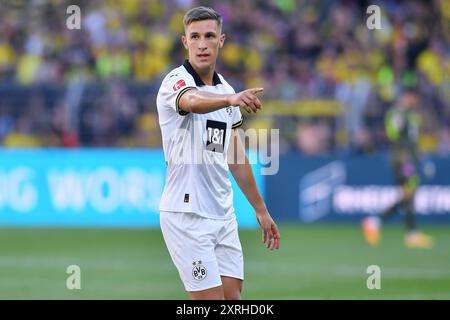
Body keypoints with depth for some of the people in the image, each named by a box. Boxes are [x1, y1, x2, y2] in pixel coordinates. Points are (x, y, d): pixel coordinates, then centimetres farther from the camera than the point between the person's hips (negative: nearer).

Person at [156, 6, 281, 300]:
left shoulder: (226, 90, 11)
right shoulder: (176, 81, -12)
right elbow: (194, 101, -38)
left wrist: (260, 209, 21)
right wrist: (232, 99, -59)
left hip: (224, 214, 7)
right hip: (187, 213, -7)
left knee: (233, 297, 4)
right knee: (211, 300, -9)